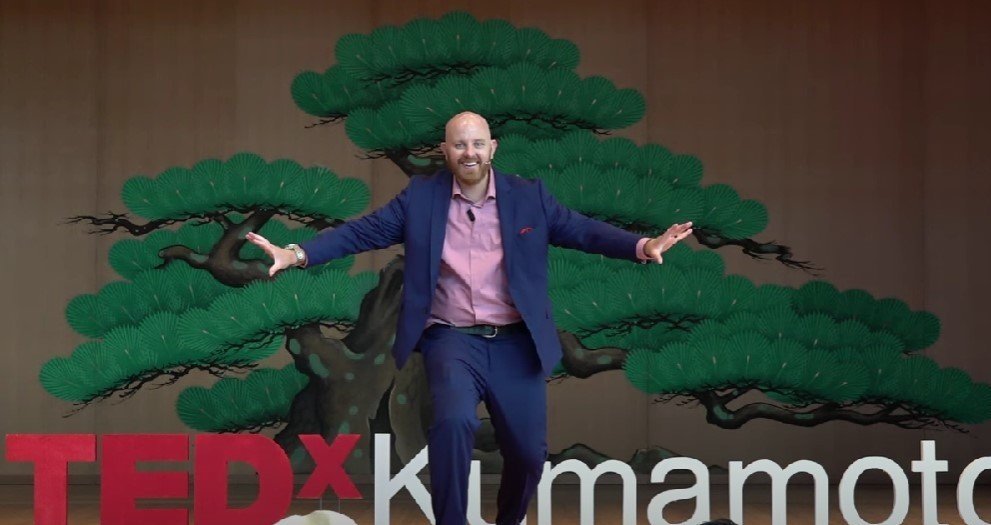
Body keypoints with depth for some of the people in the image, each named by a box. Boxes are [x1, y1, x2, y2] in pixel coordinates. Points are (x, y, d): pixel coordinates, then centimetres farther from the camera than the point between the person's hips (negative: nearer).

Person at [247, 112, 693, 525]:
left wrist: (642, 246, -17)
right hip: (452, 339, -2)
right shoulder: (421, 197, 4)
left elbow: (584, 231, 0)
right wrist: (298, 253, -12)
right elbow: (362, 231, 1)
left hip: (516, 342, 2)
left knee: (528, 452, 0)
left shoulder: (529, 196, 5)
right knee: (454, 420, -30)